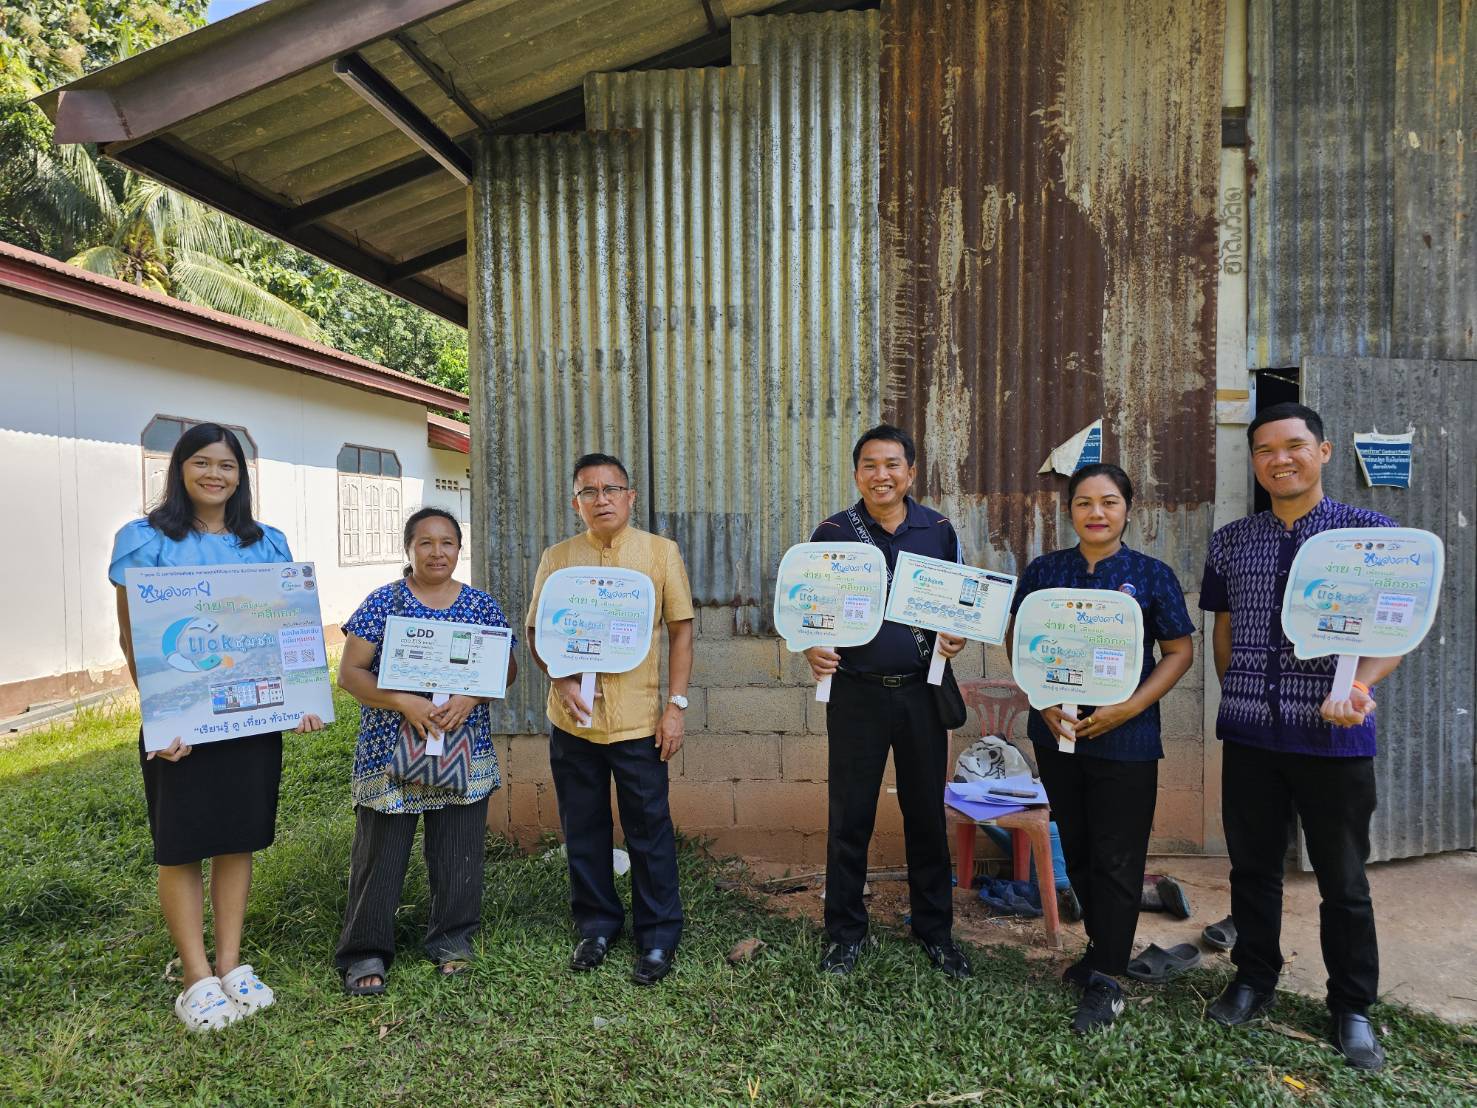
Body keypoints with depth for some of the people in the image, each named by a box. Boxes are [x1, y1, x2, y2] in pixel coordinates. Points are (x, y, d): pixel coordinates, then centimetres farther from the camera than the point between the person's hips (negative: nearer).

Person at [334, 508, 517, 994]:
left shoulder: (482, 605, 4)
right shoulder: (381, 603, -2)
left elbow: (507, 668, 4)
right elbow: (349, 672, -5)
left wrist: (471, 698, -15)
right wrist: (402, 702, -20)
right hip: (390, 750, -2)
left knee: (458, 852, 10)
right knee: (380, 853, 4)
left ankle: (452, 940, 29)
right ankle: (365, 953, 20)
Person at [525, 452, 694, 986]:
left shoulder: (661, 552, 0)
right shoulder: (557, 558, 5)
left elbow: (681, 629, 1)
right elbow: (536, 630, 8)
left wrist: (676, 704, -4)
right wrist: (560, 680, -10)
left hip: (639, 718, -2)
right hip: (572, 719, 2)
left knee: (649, 829, 6)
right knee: (583, 829, 13)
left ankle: (657, 935, 21)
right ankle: (596, 923, 32)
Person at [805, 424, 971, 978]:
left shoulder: (938, 530, 3)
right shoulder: (833, 532, -3)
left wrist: (958, 636, -8)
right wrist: (813, 650, -18)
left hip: (922, 689, 2)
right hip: (856, 692, -2)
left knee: (927, 812, 12)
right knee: (849, 816, 6)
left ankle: (934, 929, 29)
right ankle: (845, 932, 23)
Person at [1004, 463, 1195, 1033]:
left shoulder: (1152, 575, -3)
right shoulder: (1043, 570, 3)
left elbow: (1180, 651, -2)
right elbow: (1016, 638, 7)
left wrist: (1129, 708, -14)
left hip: (1124, 739, -3)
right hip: (1057, 732, 3)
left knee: (1117, 860, 2)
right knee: (1076, 851, 16)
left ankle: (1106, 981, 14)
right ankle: (1101, 947, 36)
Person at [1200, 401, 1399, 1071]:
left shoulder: (1370, 532, -3)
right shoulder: (1229, 542, 7)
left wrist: (1358, 686, -23)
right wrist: (1237, 693, 6)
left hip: (1334, 738, -3)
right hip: (1248, 734, 3)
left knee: (1343, 882, 10)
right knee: (1252, 867, 14)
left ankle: (1352, 1009, 28)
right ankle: (1254, 980, 32)